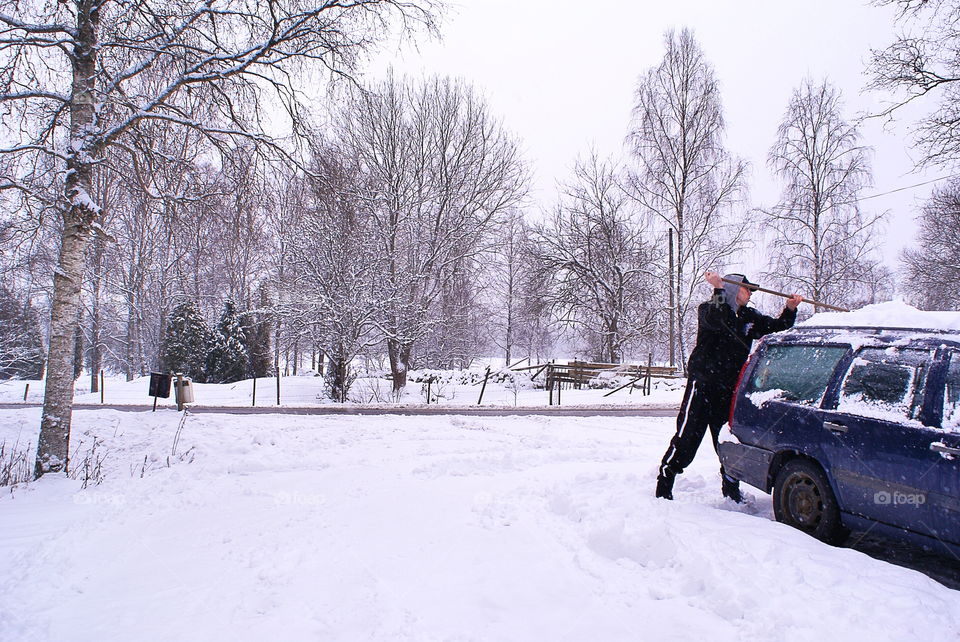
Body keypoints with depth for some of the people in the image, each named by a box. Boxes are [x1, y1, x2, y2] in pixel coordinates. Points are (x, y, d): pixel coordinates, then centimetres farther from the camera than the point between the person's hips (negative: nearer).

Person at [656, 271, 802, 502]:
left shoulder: (748, 317, 15)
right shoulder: (708, 309, -5)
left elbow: (778, 327, 20)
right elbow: (717, 321, -27)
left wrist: (790, 309, 4)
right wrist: (719, 289, -31)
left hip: (730, 390, 6)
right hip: (703, 385, -6)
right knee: (687, 438, -8)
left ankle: (731, 491, 26)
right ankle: (663, 487, 1)